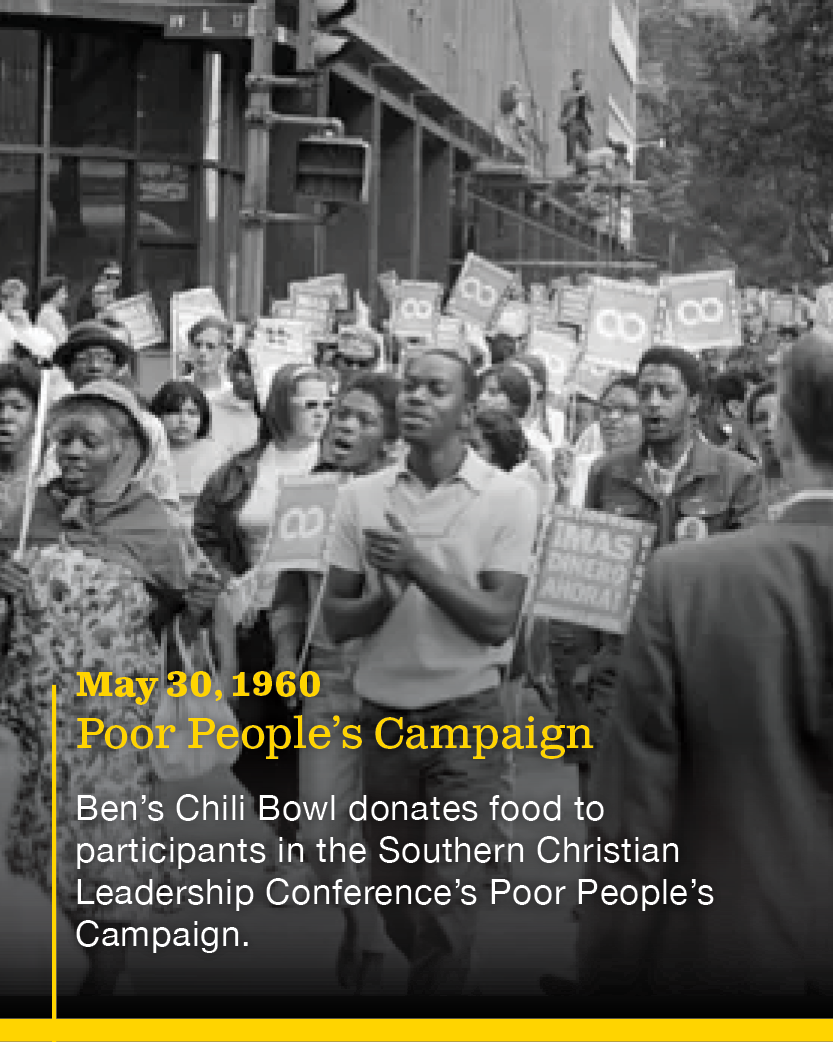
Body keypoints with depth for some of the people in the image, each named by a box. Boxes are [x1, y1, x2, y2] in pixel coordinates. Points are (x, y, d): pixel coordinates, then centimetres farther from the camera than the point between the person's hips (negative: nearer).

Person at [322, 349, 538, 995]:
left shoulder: (508, 498, -8)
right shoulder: (362, 496, 1)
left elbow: (498, 622, -13)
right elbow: (336, 621, 2)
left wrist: (419, 566, -22)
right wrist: (385, 597, -18)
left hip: (466, 719, -4)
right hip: (383, 717, 4)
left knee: (448, 907, -7)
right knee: (394, 896, 16)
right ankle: (431, 977, 38)